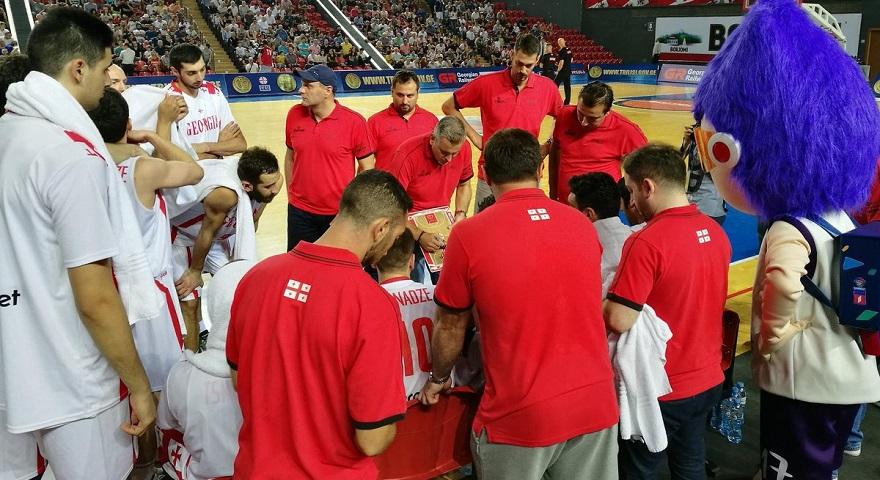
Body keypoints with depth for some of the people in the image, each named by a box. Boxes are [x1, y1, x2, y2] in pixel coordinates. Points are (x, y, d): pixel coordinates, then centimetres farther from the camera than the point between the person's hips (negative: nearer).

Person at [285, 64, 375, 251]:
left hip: (340, 214, -3)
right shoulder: (294, 115, -2)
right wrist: (290, 194, 12)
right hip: (299, 212, 3)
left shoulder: (354, 122, -13)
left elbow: (367, 168, -5)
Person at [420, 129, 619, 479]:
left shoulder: (468, 235, -12)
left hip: (520, 415, -3)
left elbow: (451, 326, -1)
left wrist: (438, 378, 19)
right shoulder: (582, 226, 1)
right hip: (595, 402, 4)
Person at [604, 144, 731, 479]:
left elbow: (619, 321, -25)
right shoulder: (716, 232, 1)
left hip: (661, 388, -7)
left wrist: (601, 303, -6)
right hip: (708, 380, 7)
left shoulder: (647, 242, -23)